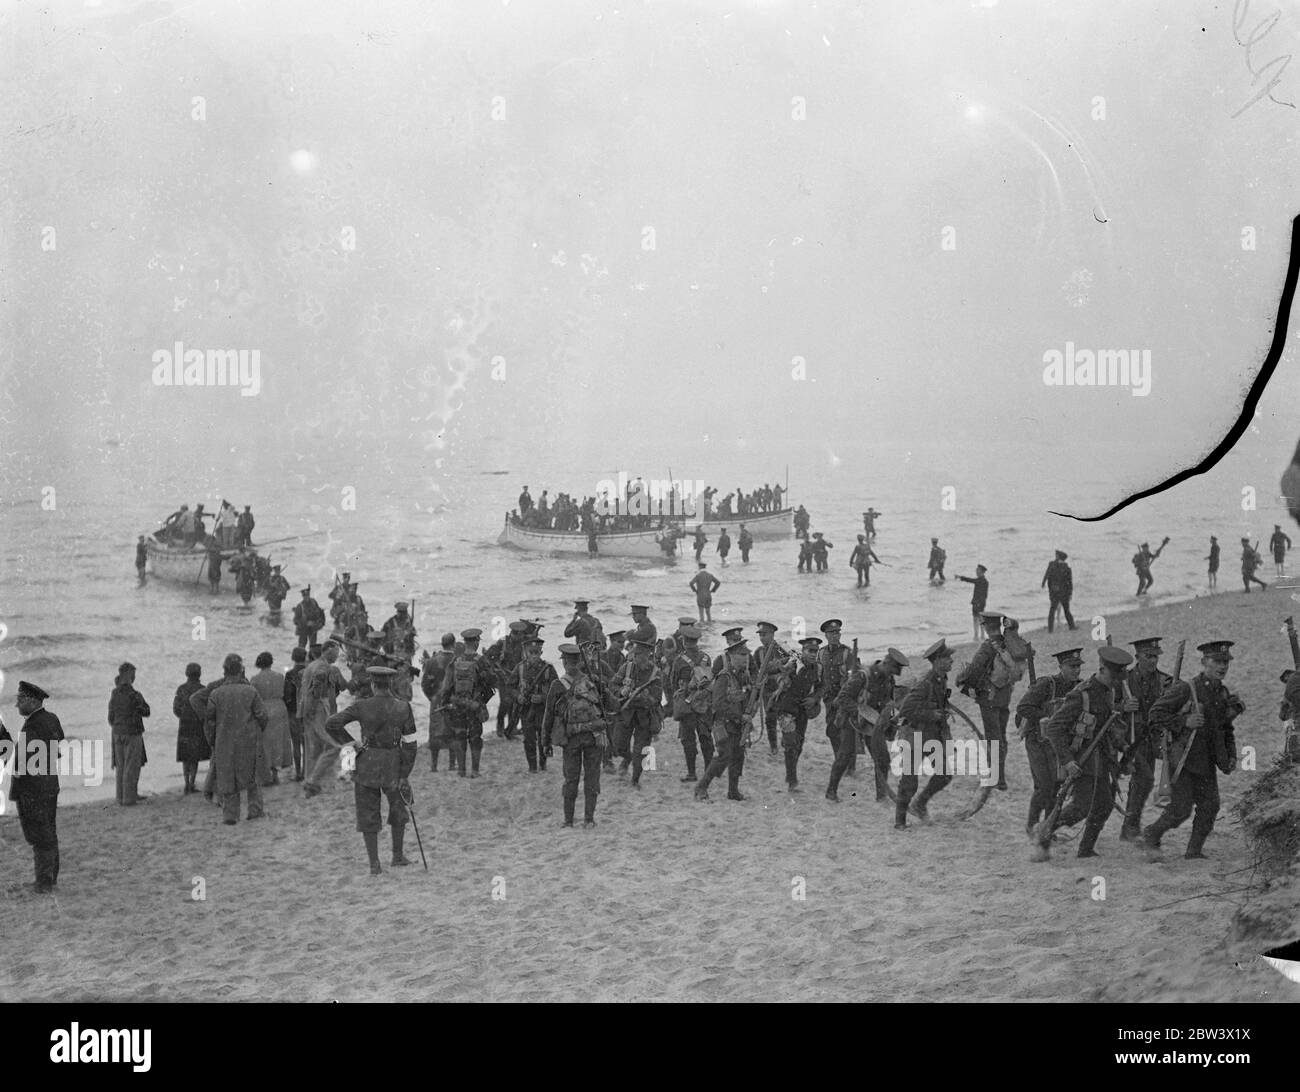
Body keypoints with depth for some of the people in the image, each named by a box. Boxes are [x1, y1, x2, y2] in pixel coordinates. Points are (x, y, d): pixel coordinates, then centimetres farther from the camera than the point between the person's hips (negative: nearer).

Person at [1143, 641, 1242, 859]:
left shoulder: (1224, 694, 10)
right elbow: (1156, 713, -11)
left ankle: (1194, 851, 11)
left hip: (1207, 763, 6)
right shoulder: (1185, 689, -11)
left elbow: (1227, 730, 22)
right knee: (1181, 809, -6)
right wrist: (1184, 722, -20)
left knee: (1210, 806, -1)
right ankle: (1151, 835, 18)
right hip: (1183, 760, -6)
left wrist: (1232, 756, 10)